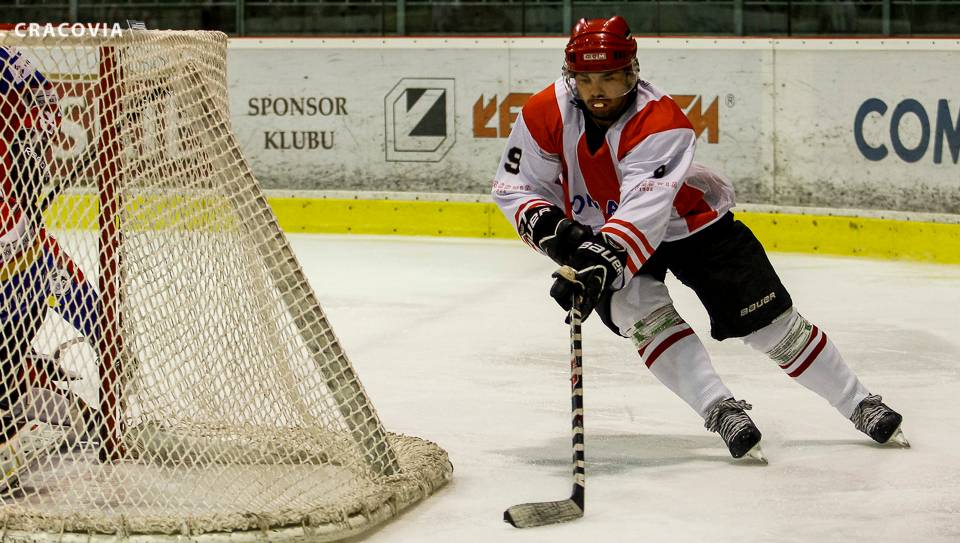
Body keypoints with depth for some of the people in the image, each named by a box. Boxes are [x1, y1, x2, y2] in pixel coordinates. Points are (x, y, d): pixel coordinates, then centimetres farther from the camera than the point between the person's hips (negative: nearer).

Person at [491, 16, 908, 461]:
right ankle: (721, 412, -26)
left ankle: (862, 406, 10)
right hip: (598, 235, 3)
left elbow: (644, 211, -43)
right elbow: (515, 186, -10)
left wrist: (601, 264, -56)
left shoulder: (660, 121, -33)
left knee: (769, 319, -4)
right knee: (641, 308, -28)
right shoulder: (544, 115, -19)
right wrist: (551, 230, -29)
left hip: (690, 222, -3)